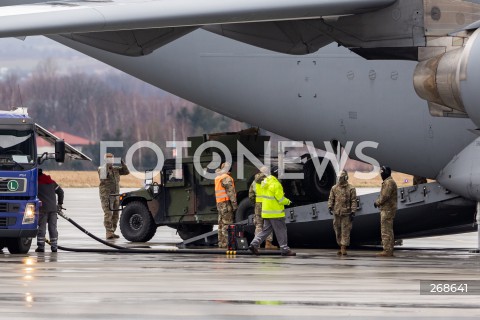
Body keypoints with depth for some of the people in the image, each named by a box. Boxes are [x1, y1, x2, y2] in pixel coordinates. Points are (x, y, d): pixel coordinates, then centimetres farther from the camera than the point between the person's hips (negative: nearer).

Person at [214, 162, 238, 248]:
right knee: (227, 223, -9)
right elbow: (230, 191, -16)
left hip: (219, 202, 9)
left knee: (221, 223, 12)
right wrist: (234, 203, -16)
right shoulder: (226, 178, -13)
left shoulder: (217, 178, 15)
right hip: (226, 202, -9)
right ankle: (226, 243, -13)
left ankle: (221, 243, 15)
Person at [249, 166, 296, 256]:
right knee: (281, 230, 0)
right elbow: (281, 199, -18)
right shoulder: (276, 184, -18)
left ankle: (254, 244, 5)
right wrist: (288, 202, 2)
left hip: (266, 212, 9)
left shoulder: (265, 182, 10)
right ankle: (284, 249, 4)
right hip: (275, 212, -9)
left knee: (266, 230, 14)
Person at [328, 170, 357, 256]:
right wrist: (330, 207, -6)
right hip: (336, 213, 4)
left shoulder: (351, 189, -2)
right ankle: (340, 247, 19)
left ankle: (344, 248, -4)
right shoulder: (334, 188, 9)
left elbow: (354, 201, -3)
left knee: (345, 231, -6)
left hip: (346, 213, -4)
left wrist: (353, 212, -8)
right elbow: (331, 198, 11)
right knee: (338, 231, 9)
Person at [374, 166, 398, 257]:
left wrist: (377, 202, -8)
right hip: (387, 209, 11)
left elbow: (385, 196, -22)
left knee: (386, 230, -11)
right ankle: (389, 250, 15)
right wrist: (378, 201, 7)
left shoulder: (389, 182, -14)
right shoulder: (387, 182, 20)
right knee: (388, 230, 12)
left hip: (387, 209, -11)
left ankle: (387, 251, -13)